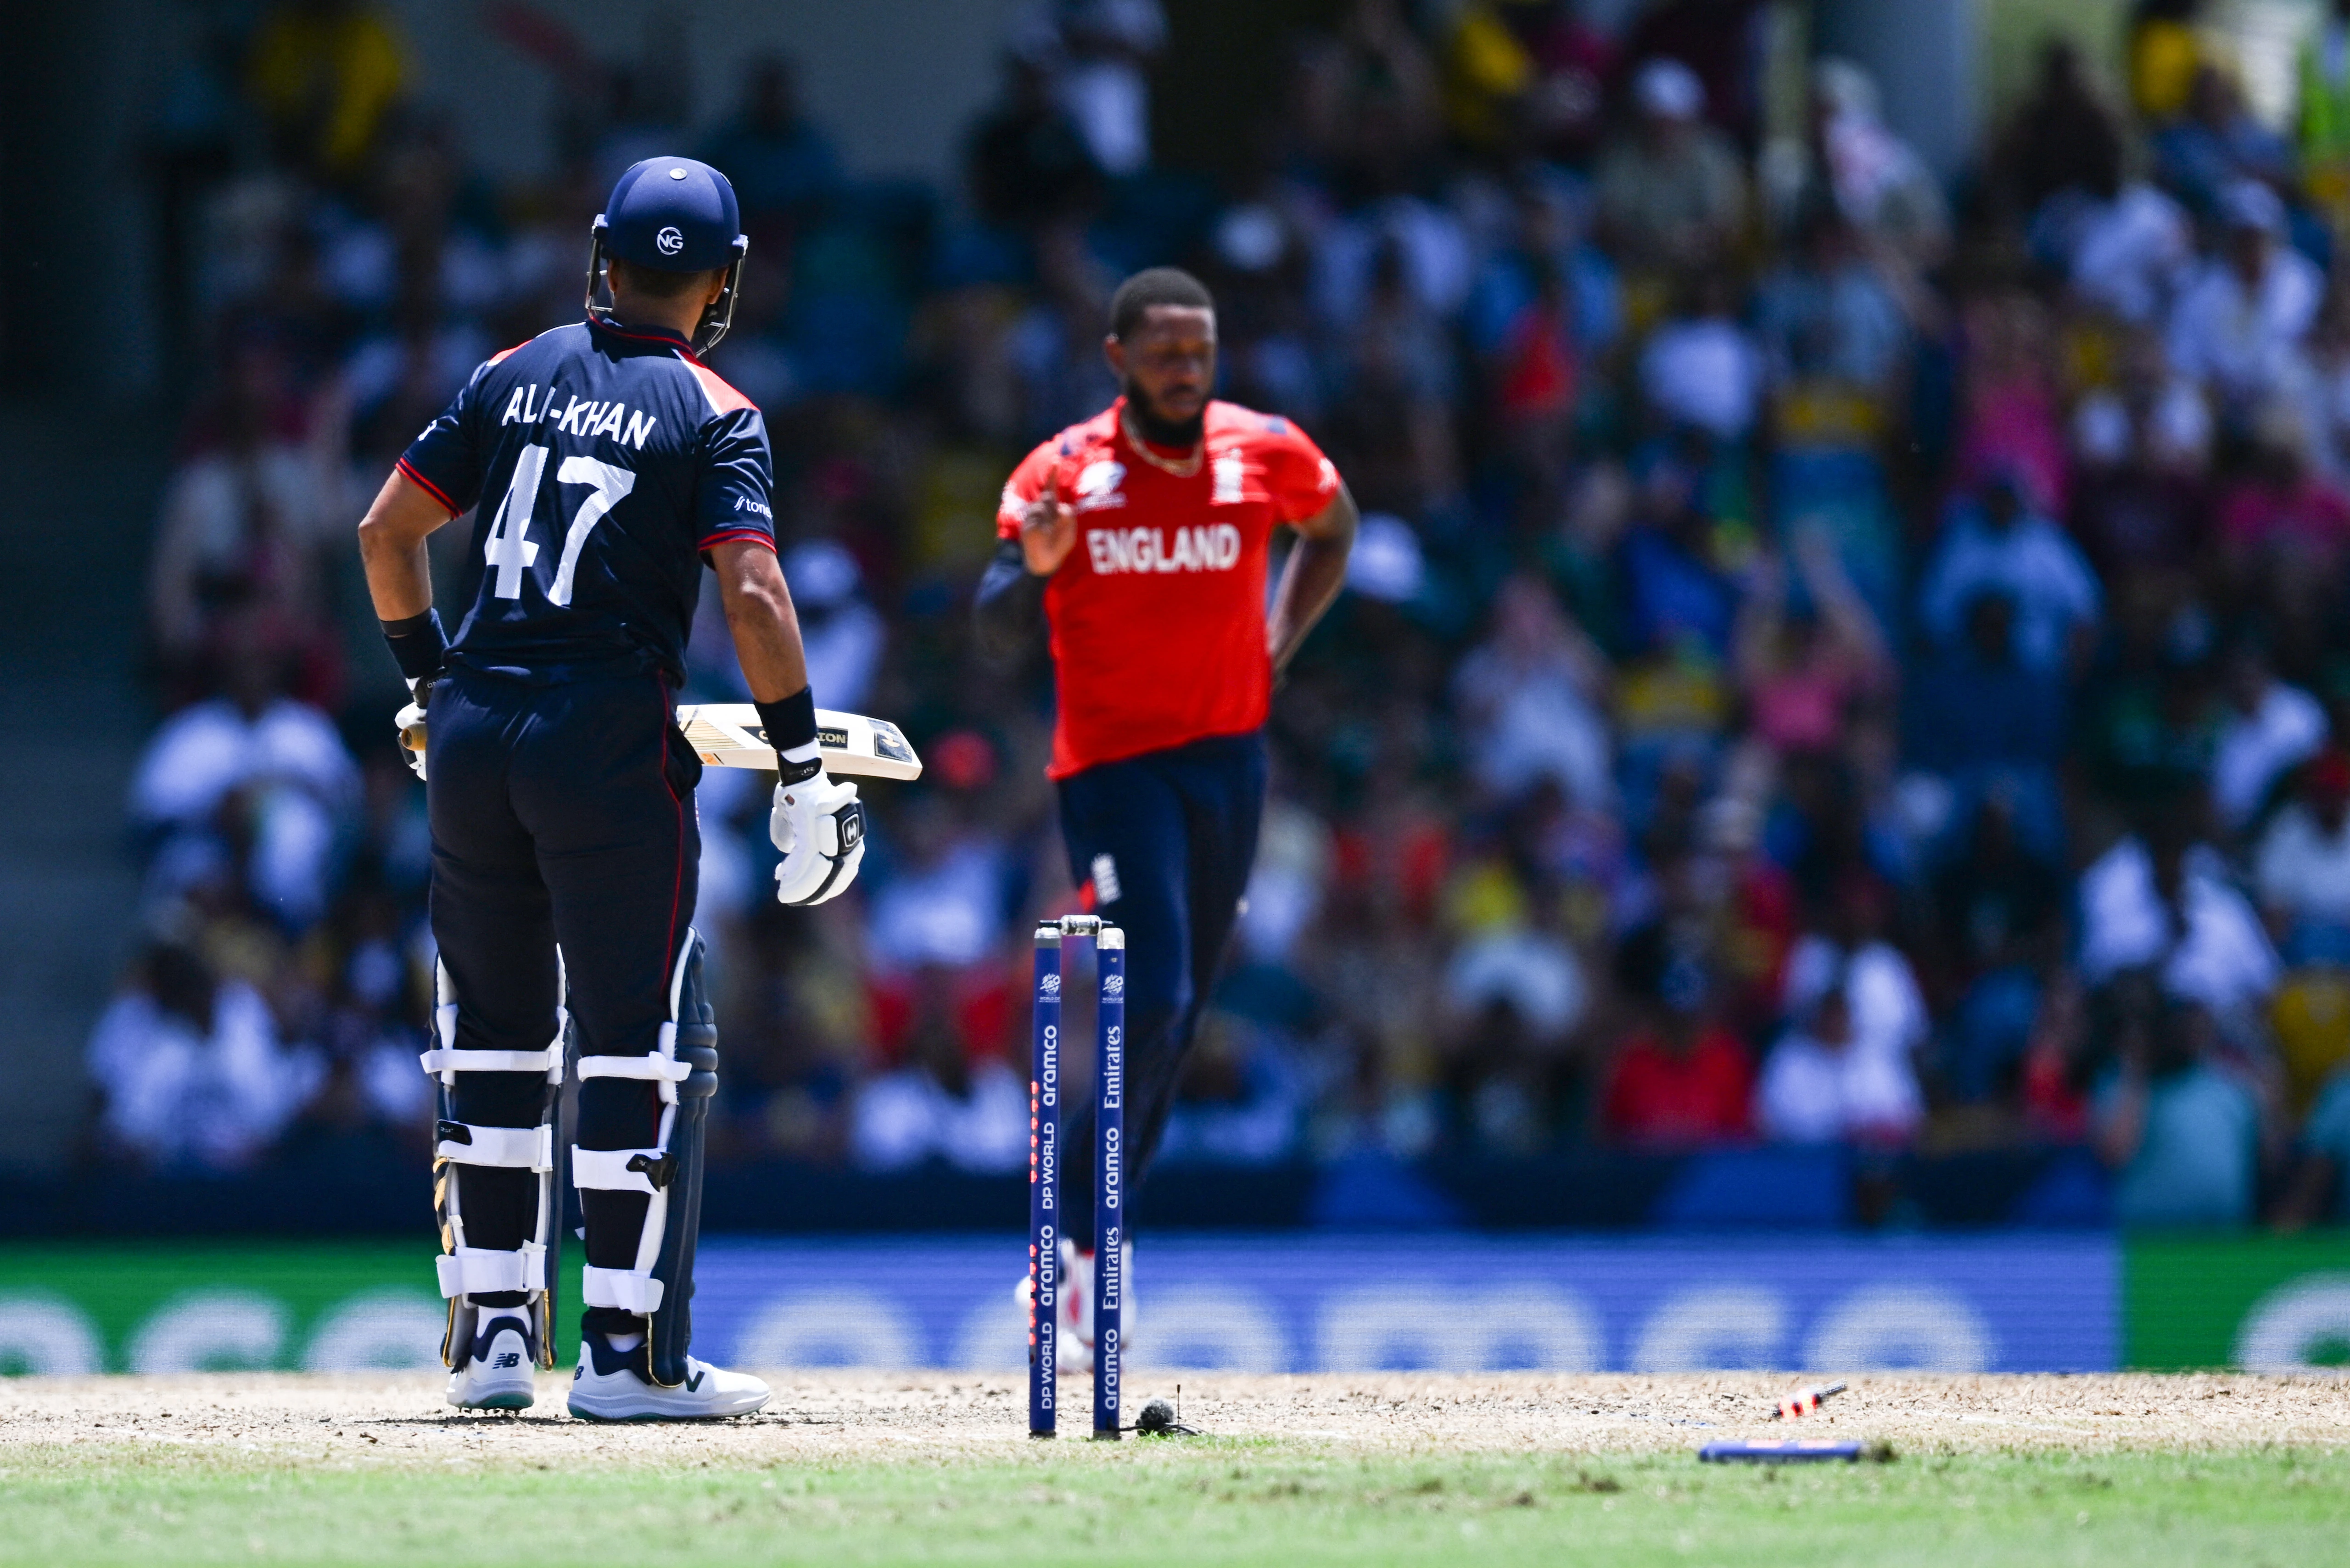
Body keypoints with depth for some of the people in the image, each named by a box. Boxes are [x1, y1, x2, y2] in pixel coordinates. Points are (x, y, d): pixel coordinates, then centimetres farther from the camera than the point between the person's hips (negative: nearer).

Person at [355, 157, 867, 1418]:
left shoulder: (515, 377, 10)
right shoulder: (713, 416, -4)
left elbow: (386, 532, 11)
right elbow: (753, 599, -14)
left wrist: (429, 677, 23)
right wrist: (802, 770, -8)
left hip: (470, 736, 5)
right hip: (610, 744, -5)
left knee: (495, 1037, 14)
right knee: (642, 1044, 1)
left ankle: (490, 1333, 14)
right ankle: (630, 1353, -1)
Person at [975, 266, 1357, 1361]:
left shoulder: (1267, 454, 0)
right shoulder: (1063, 472, -7)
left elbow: (1333, 530, 23)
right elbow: (997, 637, -10)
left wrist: (1277, 647, 9)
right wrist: (1033, 567, -31)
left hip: (1229, 758, 4)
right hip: (1110, 765, -4)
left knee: (1178, 1021, 7)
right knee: (1151, 1003, -18)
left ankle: (1082, 1245, 19)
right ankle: (1084, 1242, -11)